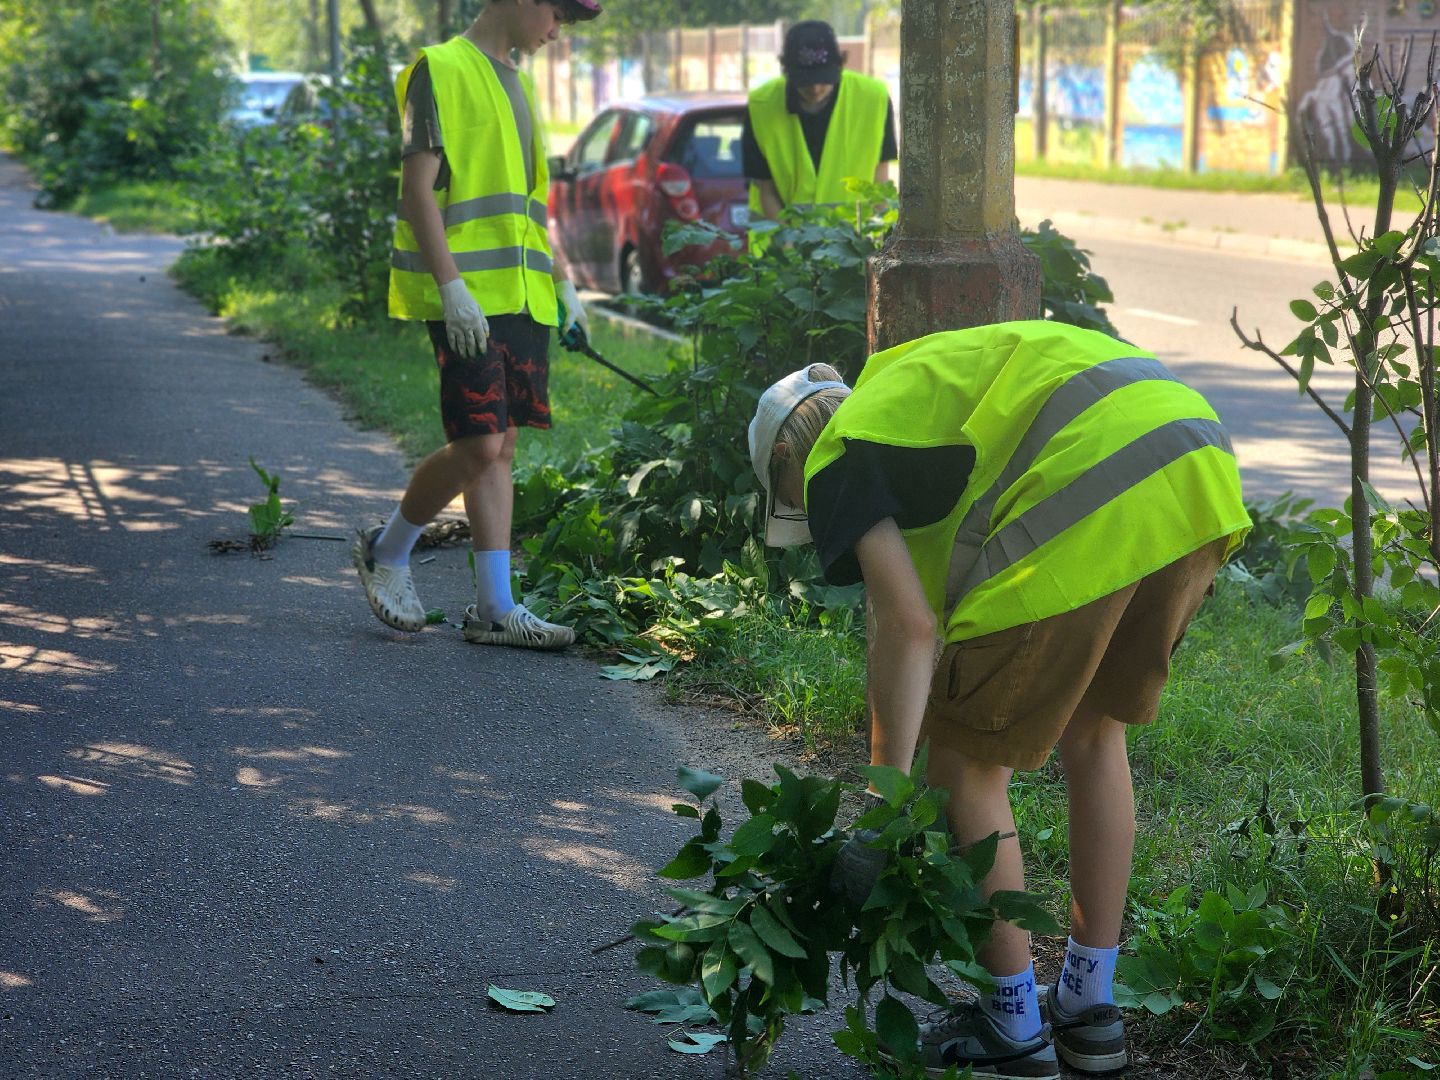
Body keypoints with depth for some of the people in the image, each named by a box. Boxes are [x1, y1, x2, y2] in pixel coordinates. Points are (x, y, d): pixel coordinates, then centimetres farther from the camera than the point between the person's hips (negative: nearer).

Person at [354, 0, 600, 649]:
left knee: (501, 448, 5)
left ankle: (495, 610, 7)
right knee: (479, 446, -11)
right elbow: (417, 190, -13)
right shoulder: (441, 71, -7)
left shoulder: (515, 82, 20)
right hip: (466, 298, -8)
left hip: (521, 296, 8)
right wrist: (452, 287, -20)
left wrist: (562, 283, 19)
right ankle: (385, 552, 12)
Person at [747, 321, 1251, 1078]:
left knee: (966, 768, 11)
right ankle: (1089, 1012, 36)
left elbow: (908, 624, -3)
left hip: (1088, 510, -9)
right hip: (1203, 472, 9)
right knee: (1095, 732, 28)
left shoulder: (835, 461, 14)